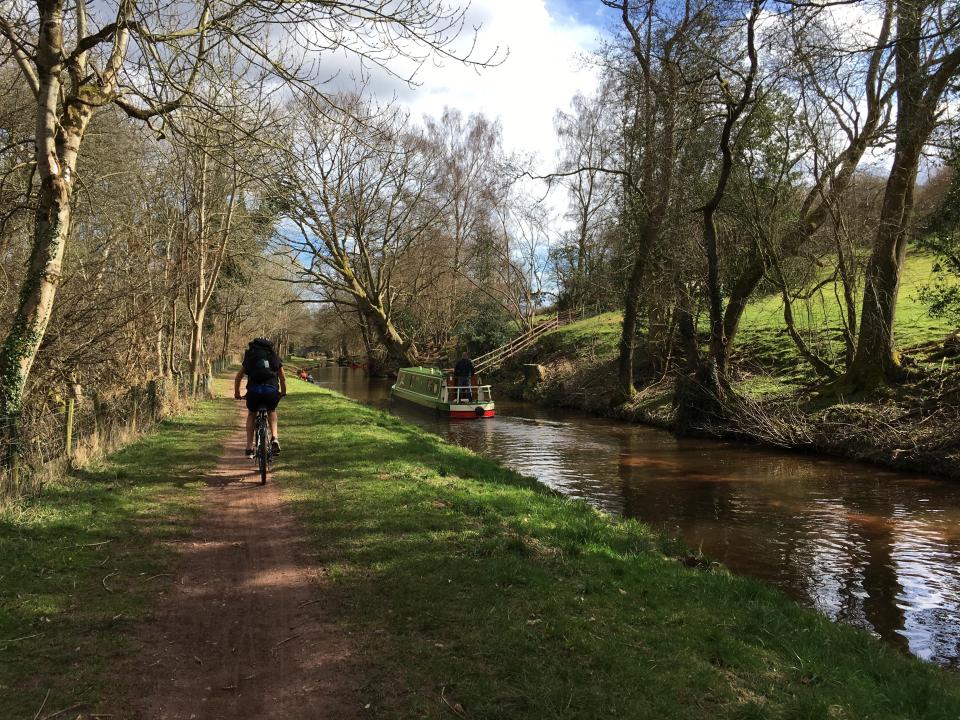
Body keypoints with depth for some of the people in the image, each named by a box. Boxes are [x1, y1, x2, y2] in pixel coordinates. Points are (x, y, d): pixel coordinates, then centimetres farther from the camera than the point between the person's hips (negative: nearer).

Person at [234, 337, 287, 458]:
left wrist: (237, 393, 41)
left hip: (254, 390, 0)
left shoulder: (249, 357, 23)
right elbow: (283, 379, 31)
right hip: (272, 391, 0)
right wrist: (283, 393, 47)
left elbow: (237, 378, 26)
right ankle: (275, 438, 10)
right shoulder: (275, 357, 24)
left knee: (251, 415, 27)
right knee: (272, 412, 31)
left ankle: (249, 449, 21)